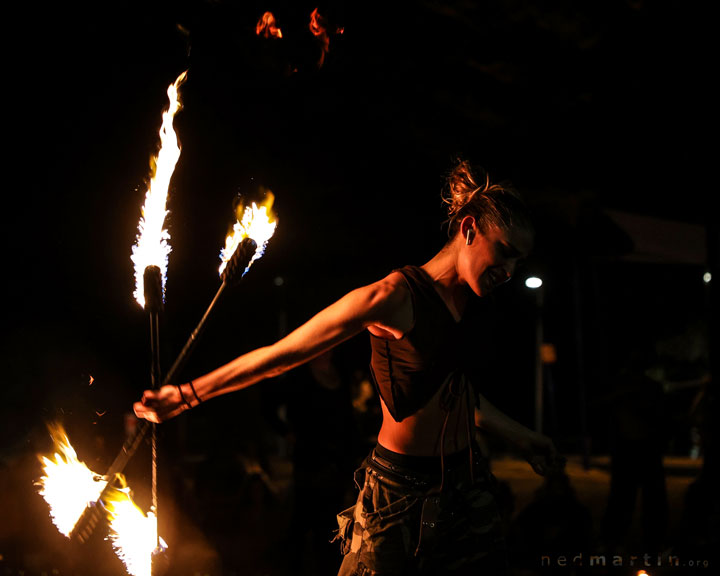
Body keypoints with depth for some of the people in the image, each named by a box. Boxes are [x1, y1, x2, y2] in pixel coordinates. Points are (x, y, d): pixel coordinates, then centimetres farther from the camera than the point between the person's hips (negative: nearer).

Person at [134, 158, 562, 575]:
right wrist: (187, 394, -10)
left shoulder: (462, 302, 8)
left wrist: (521, 437, 33)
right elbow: (282, 355, -14)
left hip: (467, 487, 8)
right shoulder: (395, 296, -17)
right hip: (402, 493, -7)